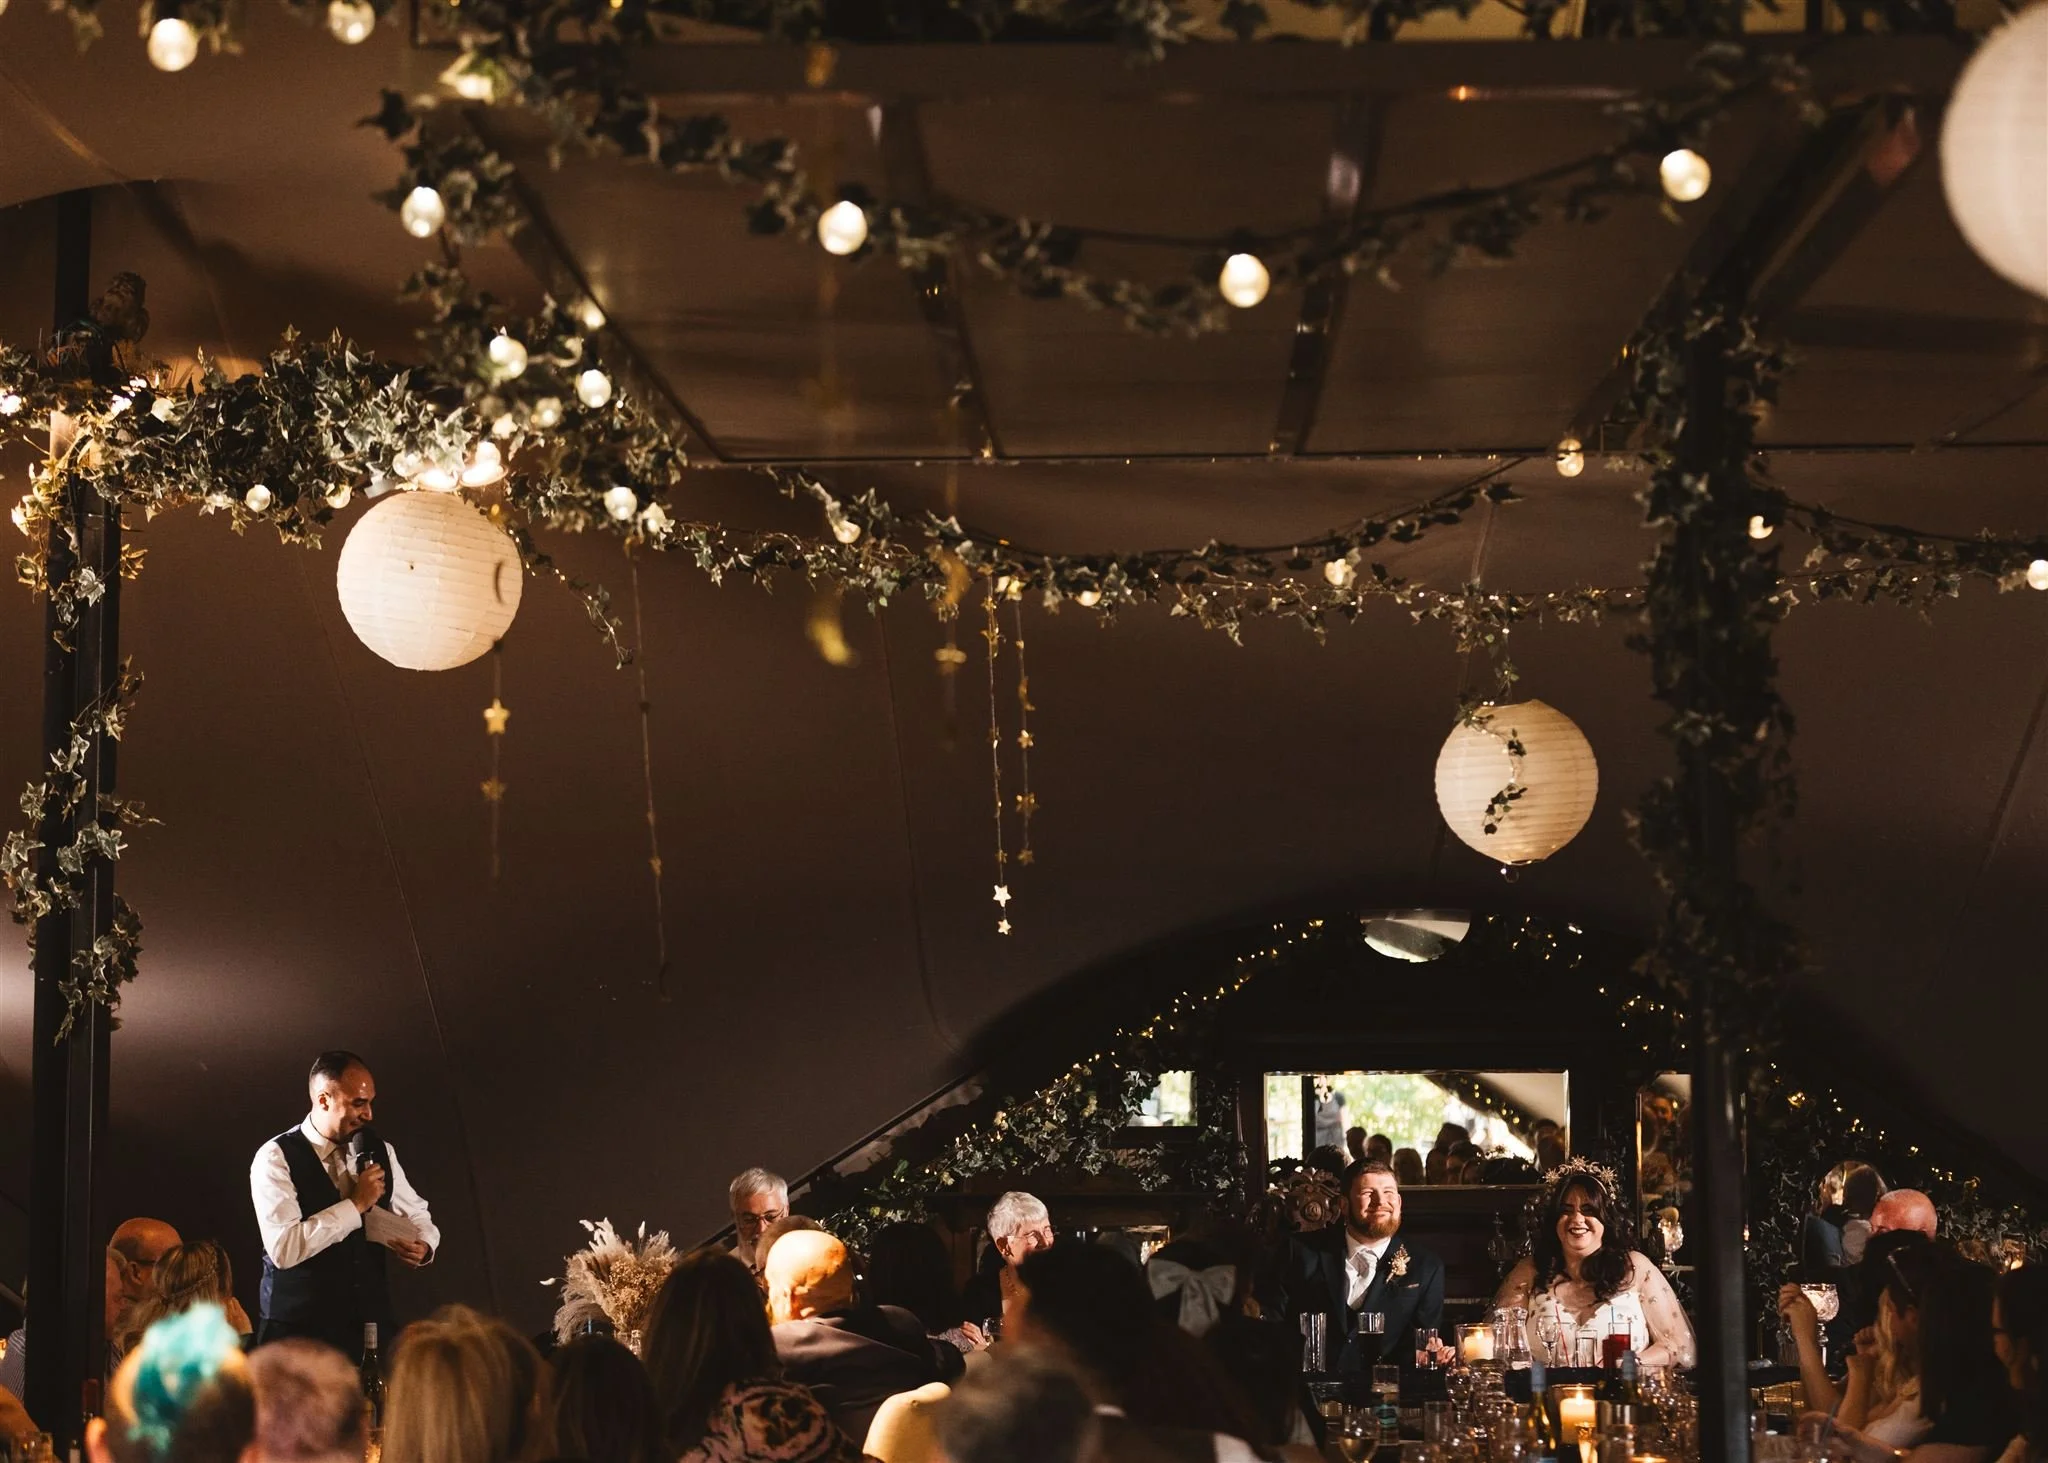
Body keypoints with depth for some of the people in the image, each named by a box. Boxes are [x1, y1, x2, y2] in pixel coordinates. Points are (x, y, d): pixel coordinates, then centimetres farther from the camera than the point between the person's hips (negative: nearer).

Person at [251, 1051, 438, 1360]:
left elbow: (416, 1215, 19)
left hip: (371, 1323, 4)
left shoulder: (380, 1151, 7)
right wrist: (357, 1204, -20)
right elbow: (284, 1249, -22)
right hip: (299, 1330, -4)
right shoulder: (276, 1158, -10)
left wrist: (423, 1246, -4)